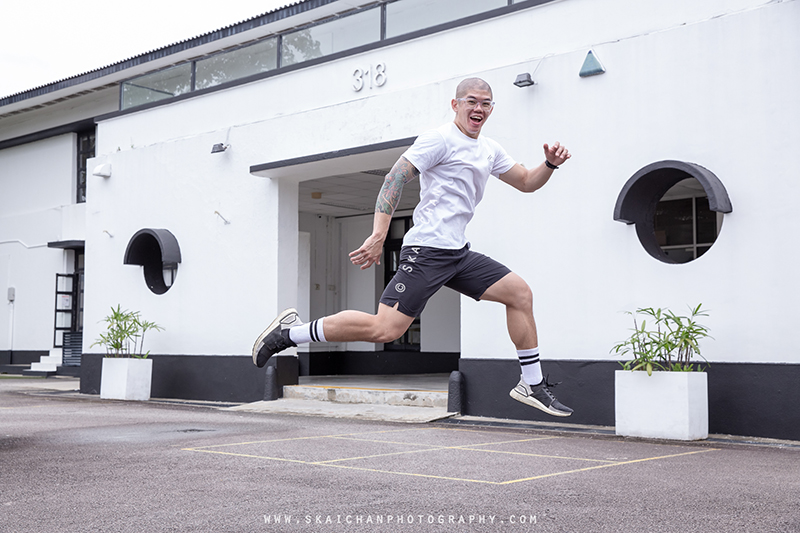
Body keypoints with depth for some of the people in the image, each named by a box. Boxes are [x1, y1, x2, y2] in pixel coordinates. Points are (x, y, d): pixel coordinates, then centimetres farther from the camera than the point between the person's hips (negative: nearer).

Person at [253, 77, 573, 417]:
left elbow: (526, 182, 29)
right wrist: (378, 236, -23)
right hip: (427, 250, -9)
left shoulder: (489, 150, 19)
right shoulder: (440, 139, -7)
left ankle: (532, 385, 15)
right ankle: (290, 332, -7)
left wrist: (550, 165, 7)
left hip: (458, 254, 9)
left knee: (520, 293, 5)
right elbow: (395, 178, -14)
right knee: (385, 329, -18)